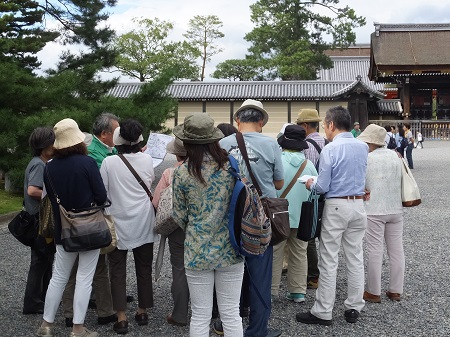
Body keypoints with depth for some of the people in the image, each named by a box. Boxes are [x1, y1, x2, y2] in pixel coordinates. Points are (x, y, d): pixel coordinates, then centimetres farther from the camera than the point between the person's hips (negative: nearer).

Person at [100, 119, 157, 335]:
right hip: (143, 224, 2)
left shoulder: (109, 162, -13)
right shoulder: (147, 160, -7)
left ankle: (121, 317, 3)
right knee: (144, 268, 15)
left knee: (118, 270, 6)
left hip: (118, 223, -2)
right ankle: (142, 312, 25)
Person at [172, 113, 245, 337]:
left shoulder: (182, 173, -8)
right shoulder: (232, 165, -5)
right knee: (231, 314, 10)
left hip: (197, 251, -1)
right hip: (230, 249, 1)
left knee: (200, 317, 10)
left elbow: (179, 216, 0)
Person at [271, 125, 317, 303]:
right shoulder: (309, 164, -1)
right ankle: (298, 291, 18)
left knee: (275, 254, 6)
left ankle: (270, 290, 12)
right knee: (299, 254, 14)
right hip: (302, 218, 4)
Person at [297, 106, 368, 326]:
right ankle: (354, 308, 19)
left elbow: (322, 187, -13)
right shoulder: (363, 147, 5)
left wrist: (310, 184, 7)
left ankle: (323, 312, 6)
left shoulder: (330, 150, -14)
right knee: (355, 258, 11)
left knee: (329, 260, 0)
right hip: (358, 205, 6)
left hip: (336, 206, -6)